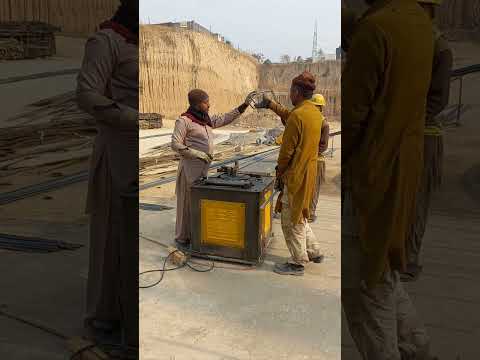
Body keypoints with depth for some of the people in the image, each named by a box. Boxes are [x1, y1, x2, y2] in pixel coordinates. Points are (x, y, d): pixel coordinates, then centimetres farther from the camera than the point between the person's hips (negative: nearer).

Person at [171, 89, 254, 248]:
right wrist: (198, 154, -21)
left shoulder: (206, 119, 11)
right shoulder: (184, 121, -11)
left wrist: (244, 105, 9)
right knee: (187, 201, 1)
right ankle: (181, 238, 13)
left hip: (204, 165, 8)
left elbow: (225, 119, 14)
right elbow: (175, 144, -14)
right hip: (190, 165, -7)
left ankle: (194, 234, 26)